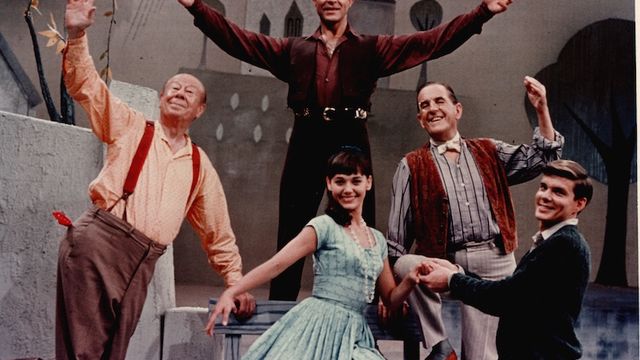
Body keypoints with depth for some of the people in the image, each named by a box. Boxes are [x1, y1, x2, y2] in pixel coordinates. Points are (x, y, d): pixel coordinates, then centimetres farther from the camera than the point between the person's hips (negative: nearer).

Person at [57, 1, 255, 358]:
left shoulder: (200, 166, 18)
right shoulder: (131, 127, 11)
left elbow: (219, 233, 21)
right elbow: (87, 86, 0)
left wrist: (236, 282, 16)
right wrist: (77, 34, -13)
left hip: (142, 261, 3)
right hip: (97, 239, -3)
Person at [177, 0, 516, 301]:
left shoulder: (372, 48, 14)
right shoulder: (294, 48, 18)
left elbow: (432, 41, 8)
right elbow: (239, 39, 15)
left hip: (351, 141, -1)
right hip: (306, 142, 1)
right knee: (291, 232, 2)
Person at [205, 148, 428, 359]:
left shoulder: (378, 240, 13)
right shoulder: (325, 226, -4)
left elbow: (390, 299, 16)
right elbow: (276, 264, -12)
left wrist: (409, 281, -4)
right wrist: (230, 293, -21)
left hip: (355, 333, 6)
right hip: (320, 325, -5)